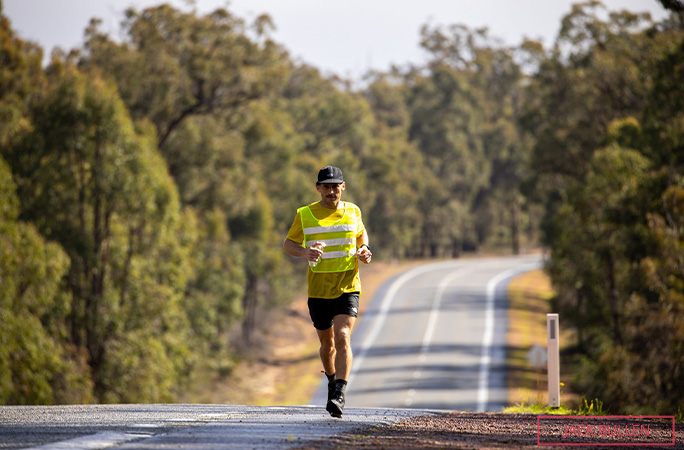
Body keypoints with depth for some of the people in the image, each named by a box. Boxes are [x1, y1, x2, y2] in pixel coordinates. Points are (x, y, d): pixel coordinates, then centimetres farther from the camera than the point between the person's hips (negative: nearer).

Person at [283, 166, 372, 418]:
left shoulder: (352, 212, 4)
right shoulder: (305, 215, -1)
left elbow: (361, 234, 22)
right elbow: (288, 245, 4)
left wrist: (364, 251, 1)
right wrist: (304, 253, -17)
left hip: (348, 288, -1)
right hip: (318, 290, 1)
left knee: (343, 337, -19)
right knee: (327, 343, 12)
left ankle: (339, 396, -23)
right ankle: (332, 380, 41)